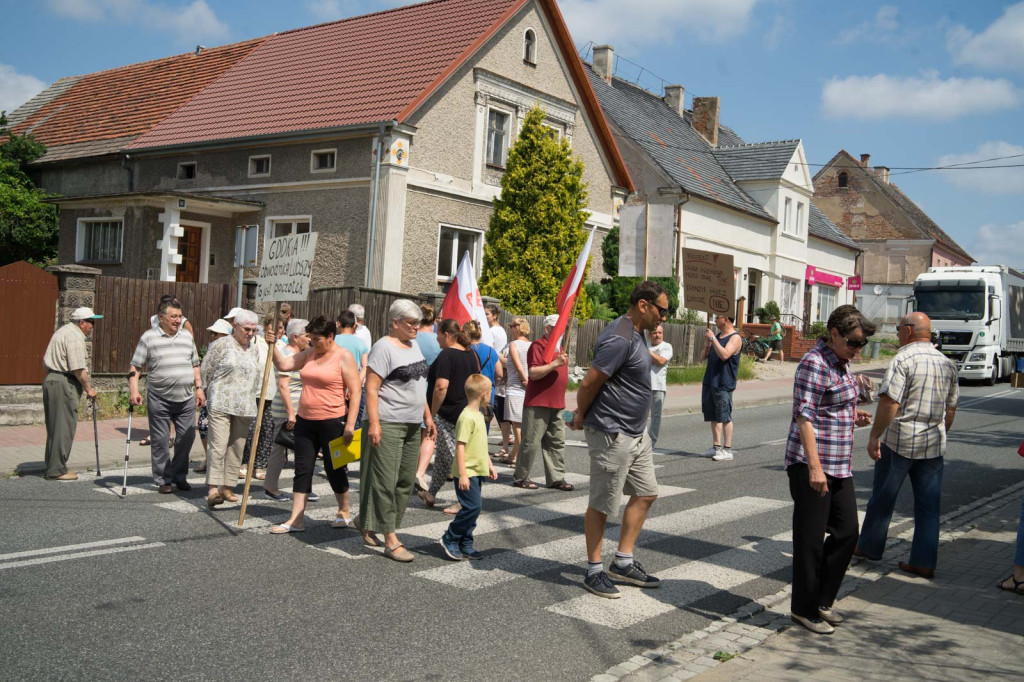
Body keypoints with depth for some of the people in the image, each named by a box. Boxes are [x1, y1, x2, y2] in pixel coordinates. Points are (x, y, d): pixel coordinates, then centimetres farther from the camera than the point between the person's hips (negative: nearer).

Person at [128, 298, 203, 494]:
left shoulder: (187, 336, 12)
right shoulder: (149, 337, 0)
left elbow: (195, 365, 19)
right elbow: (135, 366, 0)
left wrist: (199, 387, 12)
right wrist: (134, 390, -10)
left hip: (186, 398, 3)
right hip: (159, 399, -3)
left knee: (187, 437, 4)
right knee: (160, 441, 2)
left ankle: (180, 476, 20)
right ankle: (163, 480, 13)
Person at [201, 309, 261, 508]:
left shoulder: (254, 349, 16)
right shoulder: (221, 345, -3)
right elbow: (205, 370, 1)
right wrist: (212, 394, 7)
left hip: (244, 408, 6)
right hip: (221, 404, -6)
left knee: (237, 448, 7)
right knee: (218, 446, -13)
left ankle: (227, 486, 14)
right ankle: (213, 489, -14)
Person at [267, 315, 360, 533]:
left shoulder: (344, 357, -9)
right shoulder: (309, 353, 11)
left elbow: (355, 392, -12)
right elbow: (283, 364, 10)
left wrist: (350, 424, -18)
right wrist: (273, 345, -6)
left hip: (332, 422, -6)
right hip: (305, 420, 6)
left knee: (335, 468, 6)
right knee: (302, 469, 5)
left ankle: (344, 513, 25)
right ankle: (296, 520, 9)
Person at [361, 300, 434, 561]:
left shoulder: (413, 345, 15)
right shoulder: (384, 348, -11)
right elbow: (371, 388, -16)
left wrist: (427, 416, 18)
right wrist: (373, 423, -23)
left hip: (412, 425, 9)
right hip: (388, 425, -9)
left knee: (406, 481, 11)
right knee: (386, 481, -5)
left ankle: (368, 525, 23)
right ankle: (391, 540, -1)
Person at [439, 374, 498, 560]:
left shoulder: (479, 415, 14)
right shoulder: (467, 417, -18)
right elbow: (460, 447, -21)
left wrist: (489, 465, 24)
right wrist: (462, 474, -23)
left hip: (477, 472, 10)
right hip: (467, 473, -10)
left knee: (474, 508, 11)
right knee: (473, 507, -12)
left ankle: (465, 544, 19)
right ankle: (449, 539, 1)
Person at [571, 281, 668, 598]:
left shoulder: (635, 334, 10)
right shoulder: (620, 340, -23)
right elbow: (589, 383, -21)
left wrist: (584, 412, 11)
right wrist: (581, 417, -5)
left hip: (636, 432, 10)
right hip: (612, 435, -10)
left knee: (645, 494, 14)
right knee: (601, 504, 3)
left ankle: (623, 563, 24)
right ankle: (594, 571, 16)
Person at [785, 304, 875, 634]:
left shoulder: (842, 363, 13)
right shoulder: (815, 364, -15)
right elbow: (805, 418, -21)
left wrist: (854, 417, 8)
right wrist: (814, 468, -26)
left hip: (839, 465, 9)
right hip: (811, 464, -9)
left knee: (847, 532, 11)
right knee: (811, 539, 1)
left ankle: (822, 601, 25)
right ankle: (804, 609, 15)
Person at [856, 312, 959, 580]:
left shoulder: (903, 359, -13)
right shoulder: (948, 364, 9)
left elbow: (889, 402, -20)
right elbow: (951, 409, 14)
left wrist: (875, 436, -15)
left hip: (899, 440, -6)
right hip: (933, 445, 6)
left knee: (882, 498, 10)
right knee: (928, 505, 8)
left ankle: (869, 546, 23)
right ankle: (924, 562, 10)